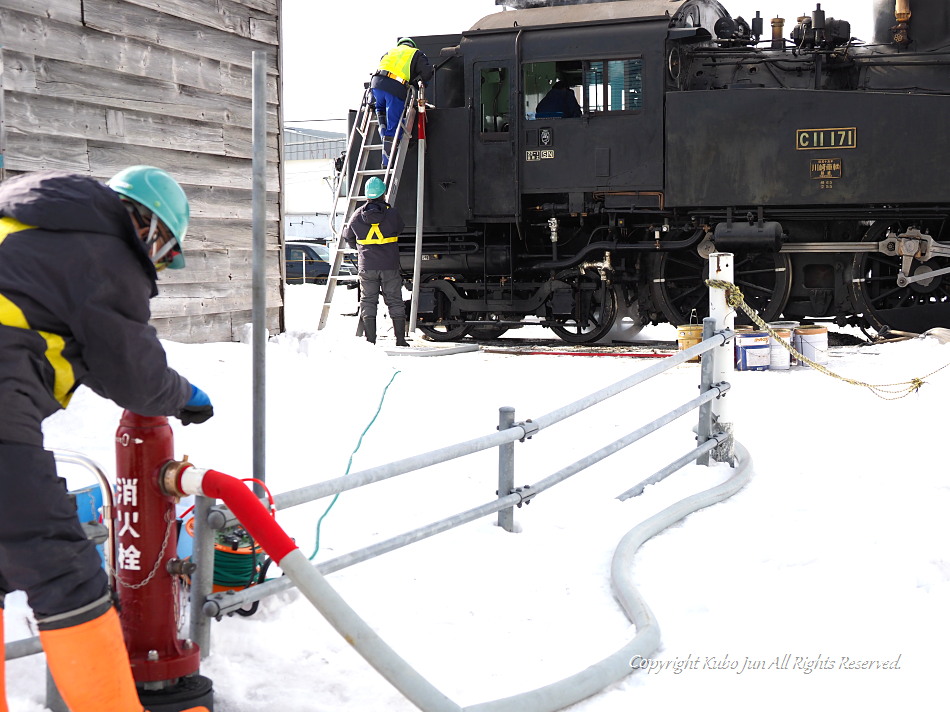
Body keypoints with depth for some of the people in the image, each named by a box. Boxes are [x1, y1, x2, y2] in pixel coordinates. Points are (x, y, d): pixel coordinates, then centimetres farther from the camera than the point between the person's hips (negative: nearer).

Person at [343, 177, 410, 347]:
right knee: (395, 301, 7)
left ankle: (370, 340, 3)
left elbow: (348, 237, 15)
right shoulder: (392, 213, -7)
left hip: (367, 267, 1)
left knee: (368, 301, 8)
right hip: (390, 266, -1)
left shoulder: (357, 216, 1)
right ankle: (400, 339, 7)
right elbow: (401, 230, 9)